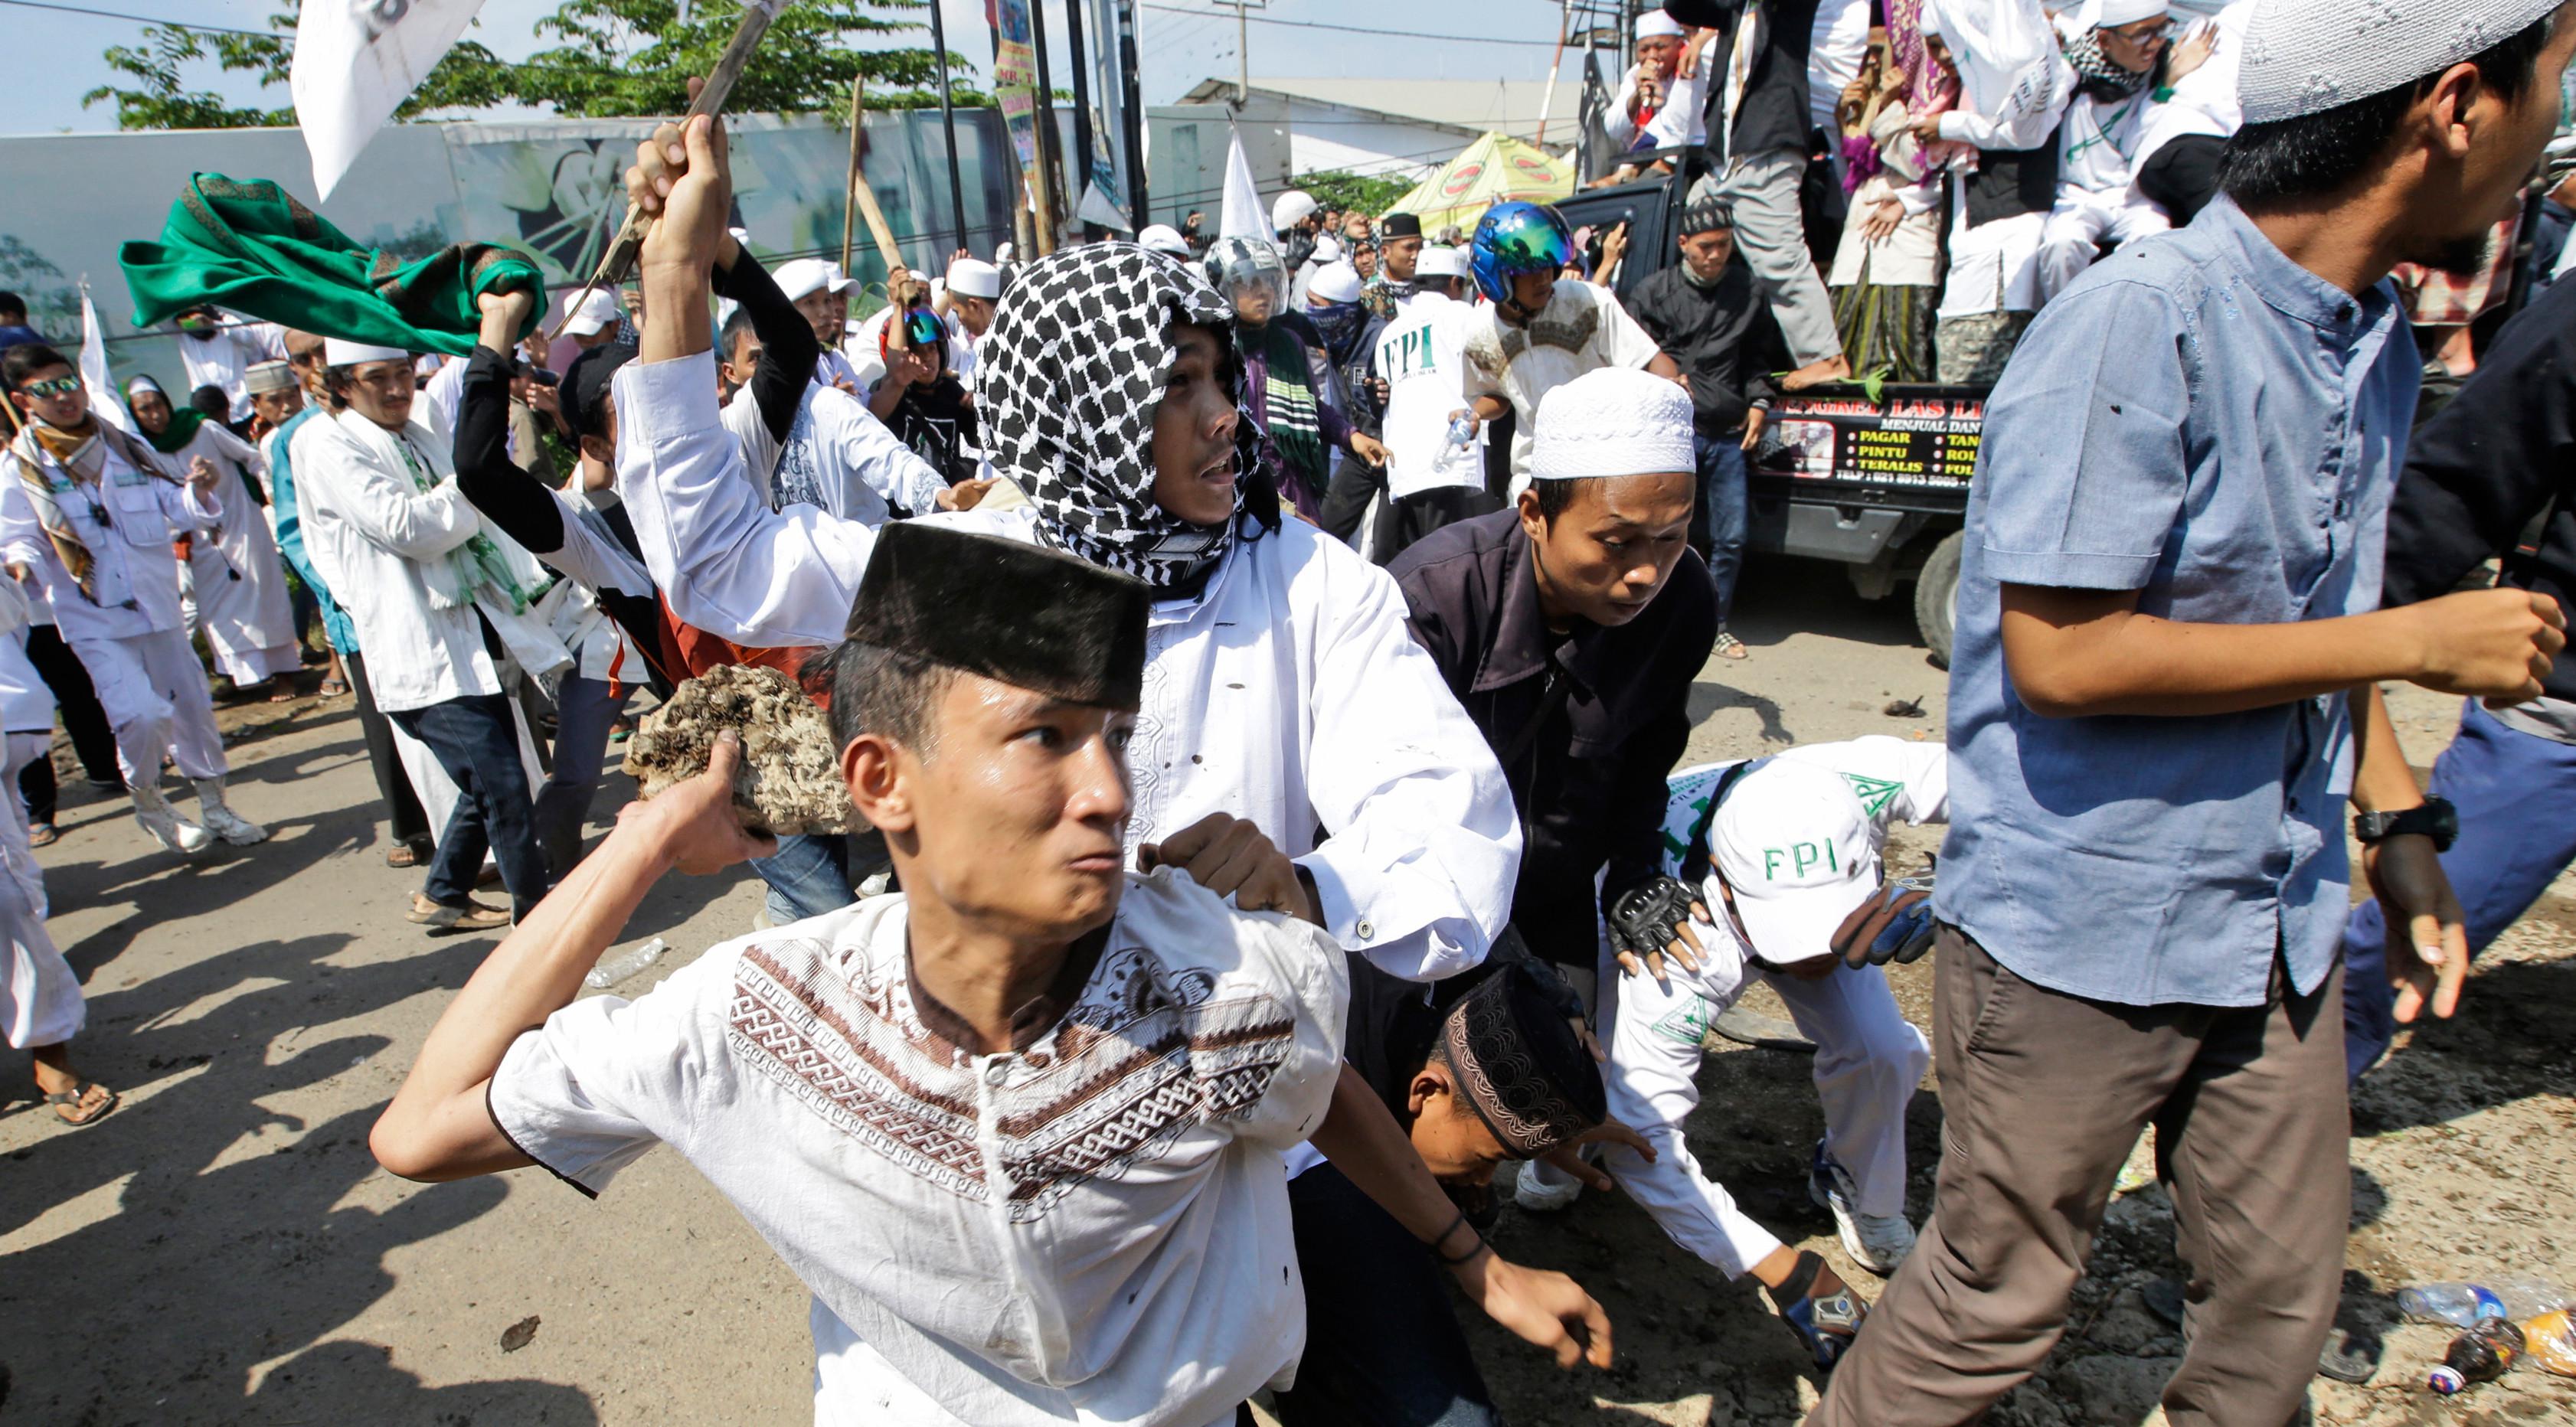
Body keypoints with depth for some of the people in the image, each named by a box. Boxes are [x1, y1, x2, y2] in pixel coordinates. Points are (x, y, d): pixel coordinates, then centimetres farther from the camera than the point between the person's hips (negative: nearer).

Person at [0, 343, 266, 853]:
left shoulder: (126, 446, 6)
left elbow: (179, 510, 6)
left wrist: (199, 492, -16)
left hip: (158, 604, 4)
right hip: (92, 618, -4)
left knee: (192, 705, 9)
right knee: (139, 714, -17)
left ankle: (214, 808, 26)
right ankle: (148, 804, 10)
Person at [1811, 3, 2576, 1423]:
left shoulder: (2376, 344, 7)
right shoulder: (2139, 324, -21)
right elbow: (2063, 656, -26)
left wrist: (2400, 824, 10)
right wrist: (2411, 640, -18)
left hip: (2276, 925, 8)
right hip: (2079, 927, -8)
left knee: (2280, 1301, 20)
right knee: (1992, 1301, 9)